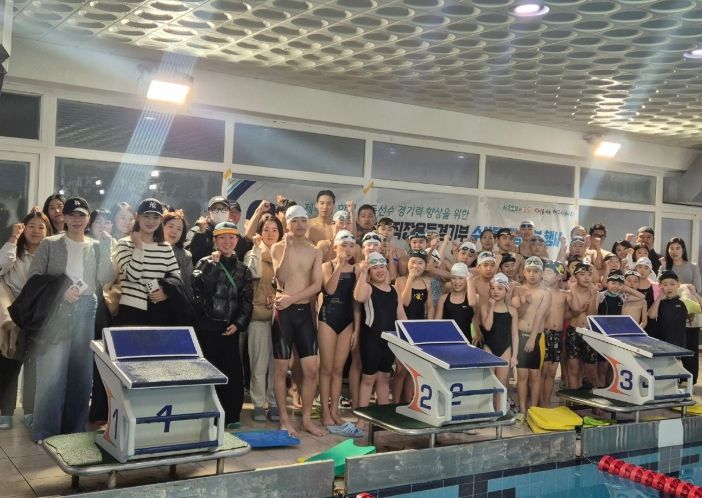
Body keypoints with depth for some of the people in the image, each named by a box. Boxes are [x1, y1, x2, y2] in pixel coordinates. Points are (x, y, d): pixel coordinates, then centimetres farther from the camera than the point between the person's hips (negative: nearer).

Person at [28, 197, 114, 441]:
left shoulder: (97, 247, 11)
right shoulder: (50, 244, 6)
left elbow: (104, 281, 0)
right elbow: (33, 277, -1)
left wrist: (107, 250, -10)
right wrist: (60, 291, -14)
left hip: (86, 312, 3)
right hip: (55, 313, -2)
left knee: (81, 372, 6)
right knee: (51, 372, -3)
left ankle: (75, 431, 17)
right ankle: (45, 433, 8)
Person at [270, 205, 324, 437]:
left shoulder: (315, 252, 7)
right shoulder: (278, 247, 0)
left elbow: (317, 286, -2)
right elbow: (281, 278, -15)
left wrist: (292, 299, -13)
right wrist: (288, 246, -18)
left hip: (305, 310, 3)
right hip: (283, 311, -3)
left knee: (311, 368, 2)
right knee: (282, 368, 3)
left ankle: (306, 419, 15)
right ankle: (284, 419, 14)